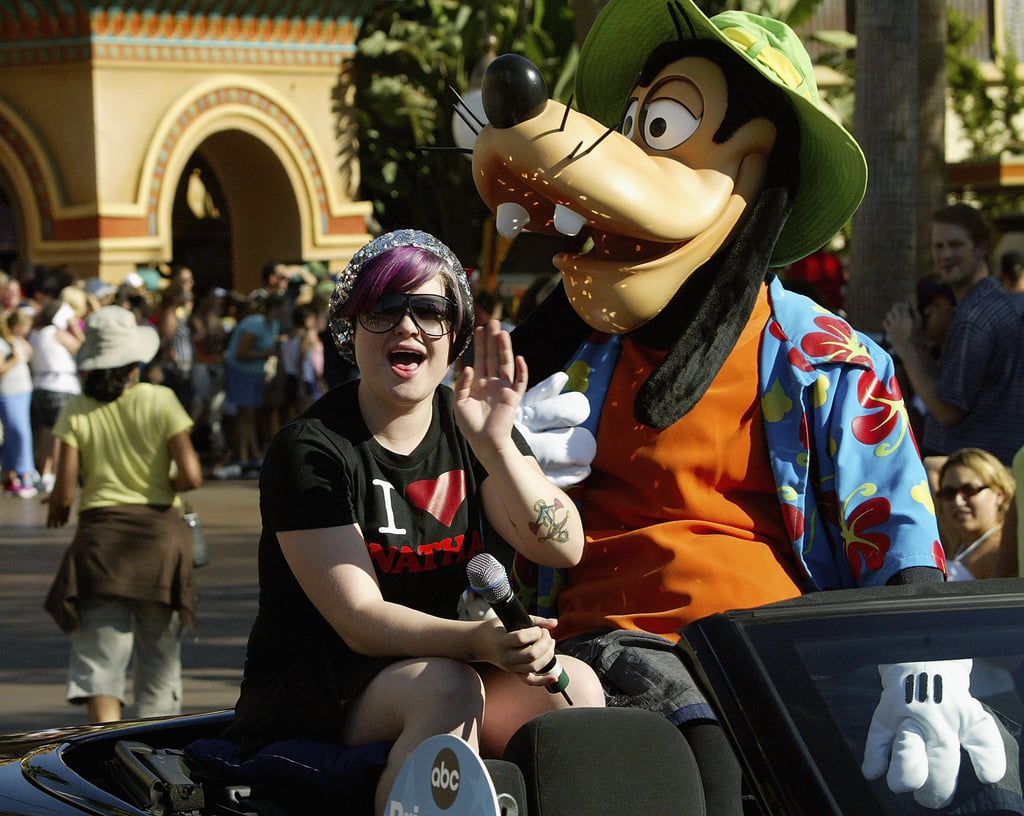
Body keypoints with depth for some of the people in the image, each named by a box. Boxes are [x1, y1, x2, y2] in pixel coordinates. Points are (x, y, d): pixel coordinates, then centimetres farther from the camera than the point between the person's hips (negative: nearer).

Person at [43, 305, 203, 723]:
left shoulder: (77, 411, -4)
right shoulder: (160, 401, -6)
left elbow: (64, 492, -7)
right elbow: (191, 476, -12)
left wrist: (56, 509, 16)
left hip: (100, 535, 0)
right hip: (159, 532, 0)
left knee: (100, 656, -3)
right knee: (159, 657, 13)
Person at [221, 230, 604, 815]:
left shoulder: (469, 425, 8)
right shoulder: (309, 450, -9)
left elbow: (564, 547, -6)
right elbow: (358, 619, -18)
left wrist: (495, 444, -22)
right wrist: (477, 641, -35)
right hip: (312, 692, -5)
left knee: (575, 687, -23)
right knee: (447, 690, -34)